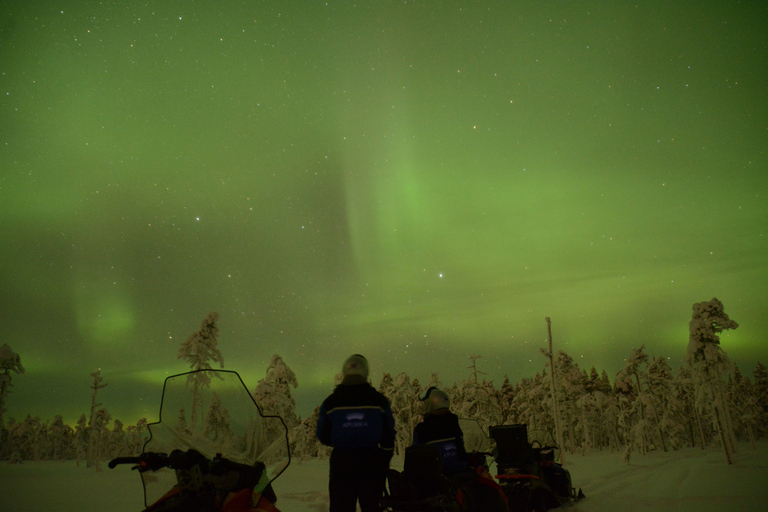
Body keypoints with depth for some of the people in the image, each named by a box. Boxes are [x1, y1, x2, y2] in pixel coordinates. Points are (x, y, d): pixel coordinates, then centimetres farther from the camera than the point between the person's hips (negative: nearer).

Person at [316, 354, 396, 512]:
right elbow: (388, 436, 1)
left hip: (341, 462, 0)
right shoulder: (379, 400, -3)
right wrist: (384, 462, 13)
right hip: (371, 463, 0)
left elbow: (323, 436, 4)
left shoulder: (330, 402, -3)